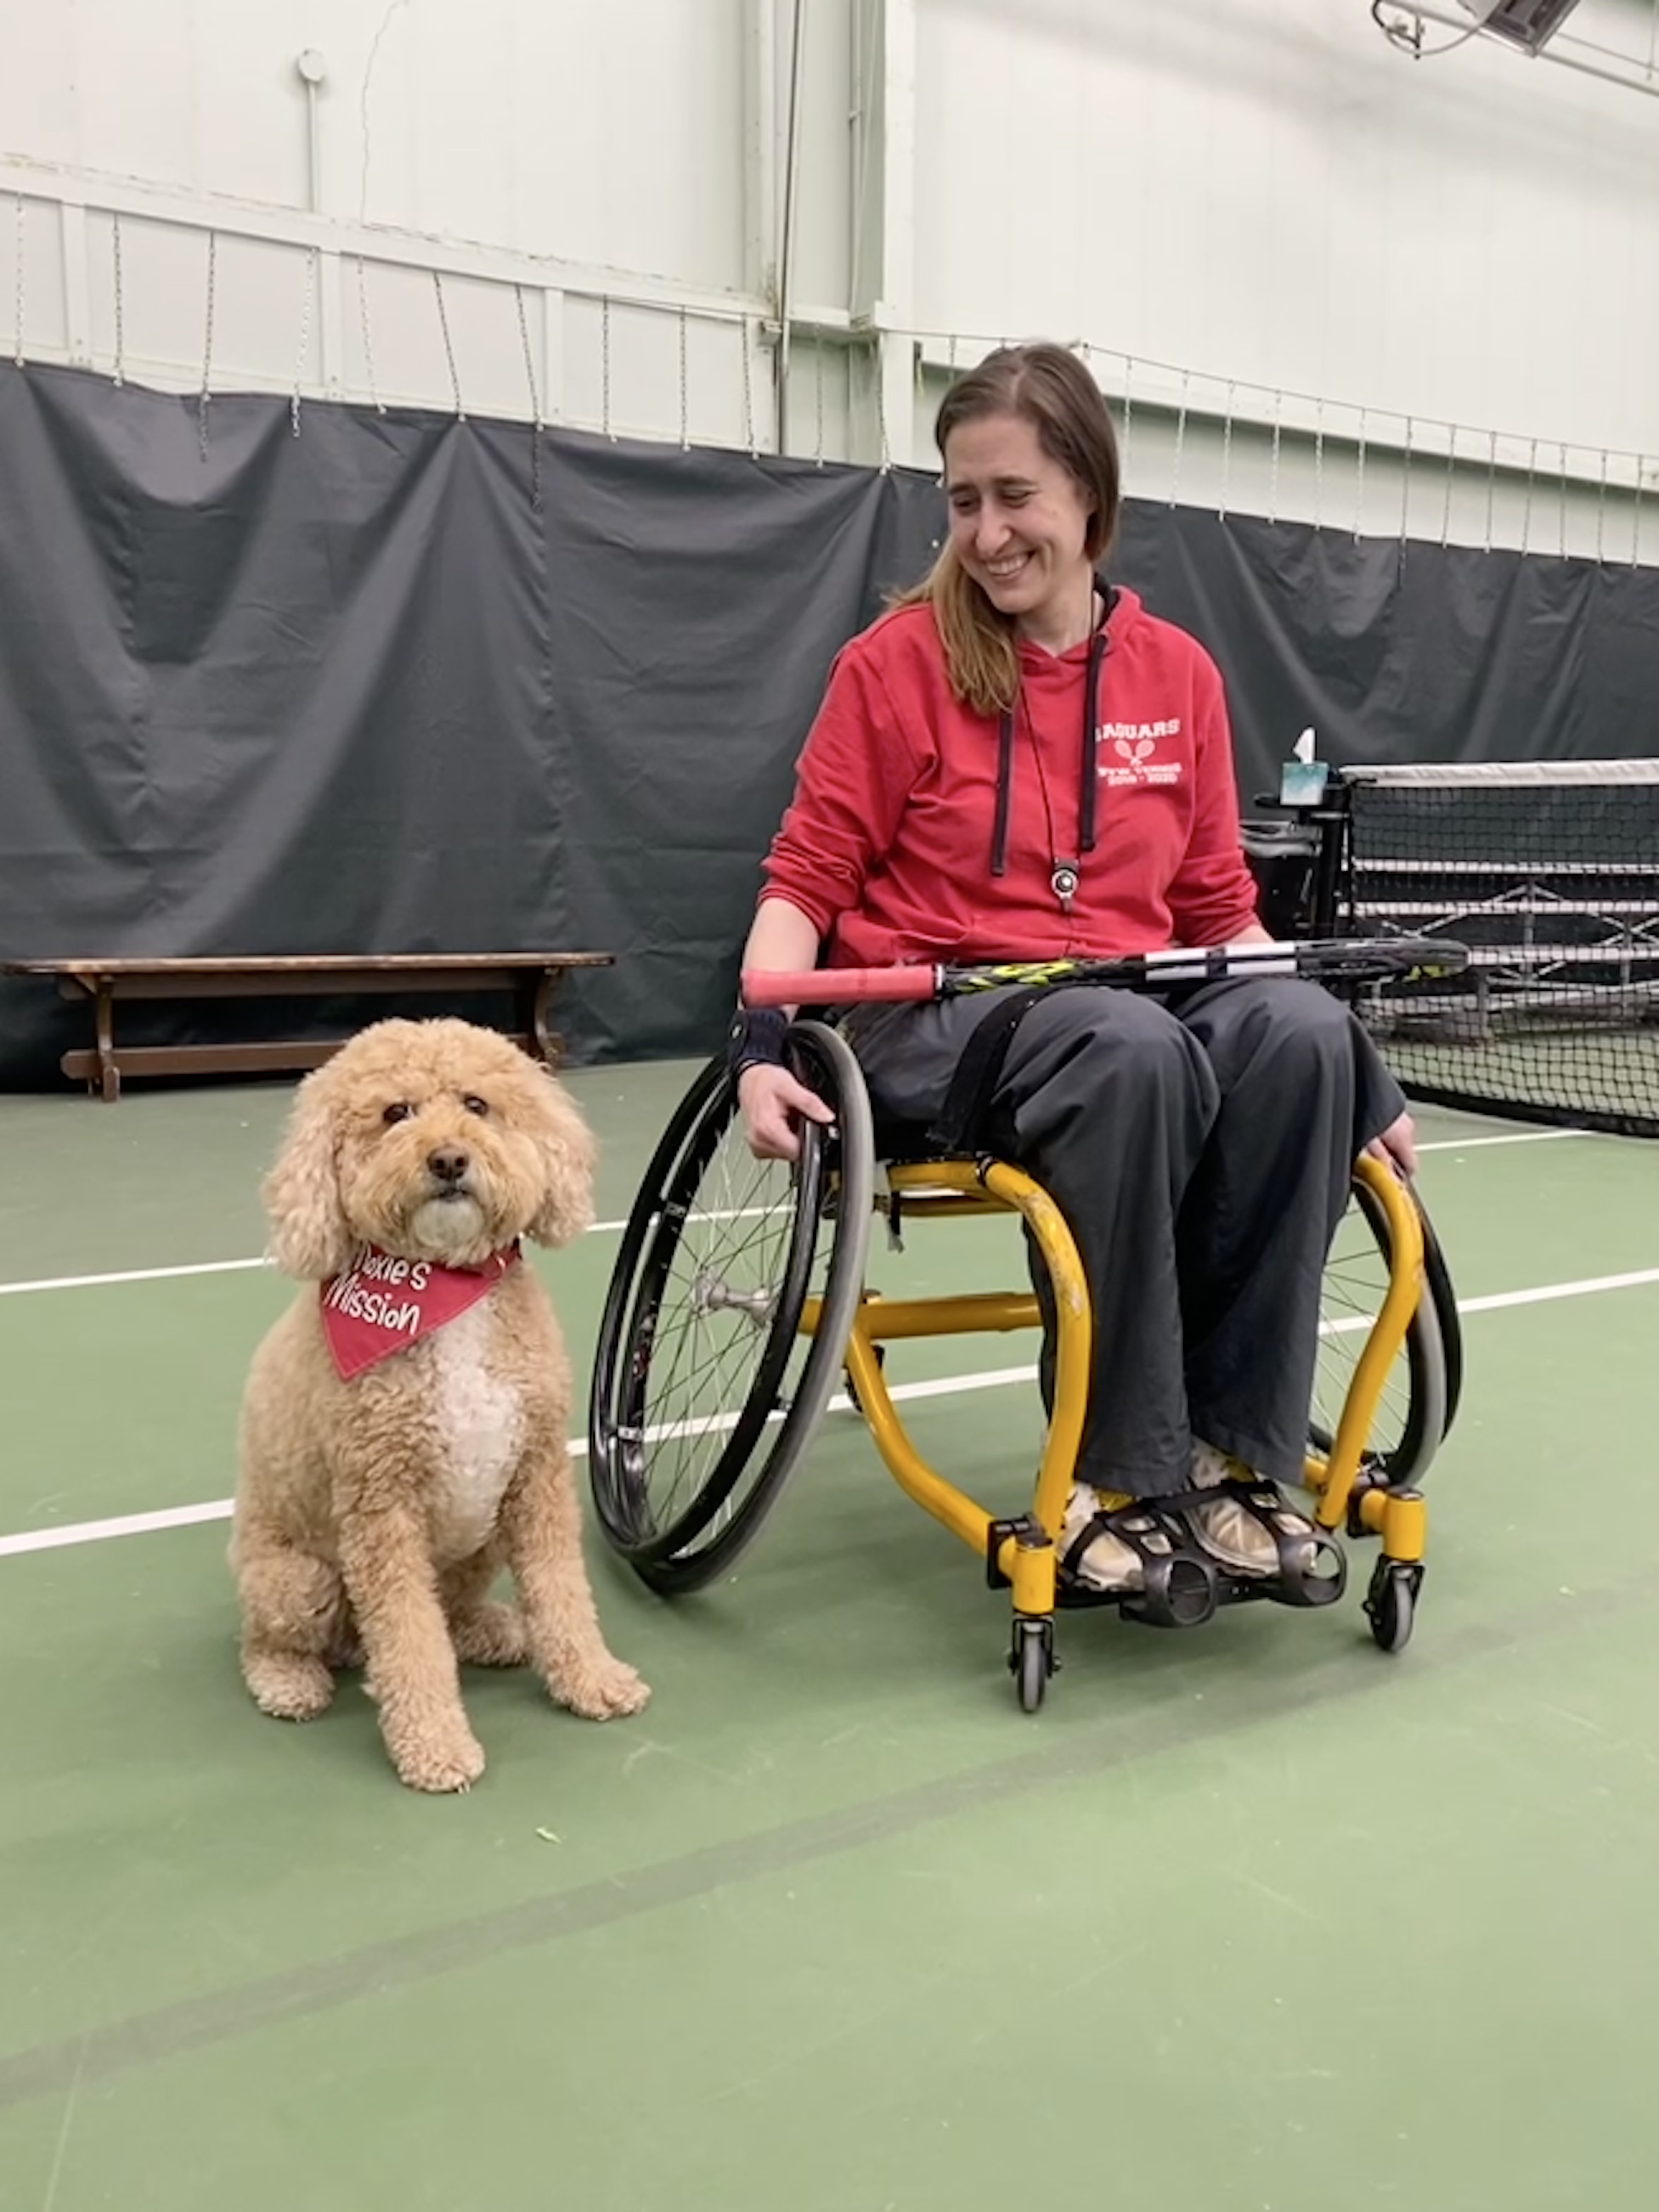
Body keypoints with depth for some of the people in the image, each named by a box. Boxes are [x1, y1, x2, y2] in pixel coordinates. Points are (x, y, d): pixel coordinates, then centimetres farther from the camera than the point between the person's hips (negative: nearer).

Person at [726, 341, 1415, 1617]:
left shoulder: (1179, 673, 9)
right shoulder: (898, 662, 0)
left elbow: (1220, 910, 13)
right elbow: (804, 883, 0)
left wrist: (1352, 1082, 4)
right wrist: (763, 1048, -17)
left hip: (1137, 1005, 4)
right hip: (930, 1018, -3)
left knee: (1302, 1031, -28)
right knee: (1133, 1052, -36)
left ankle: (1234, 1452, -18)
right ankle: (1121, 1474, -20)